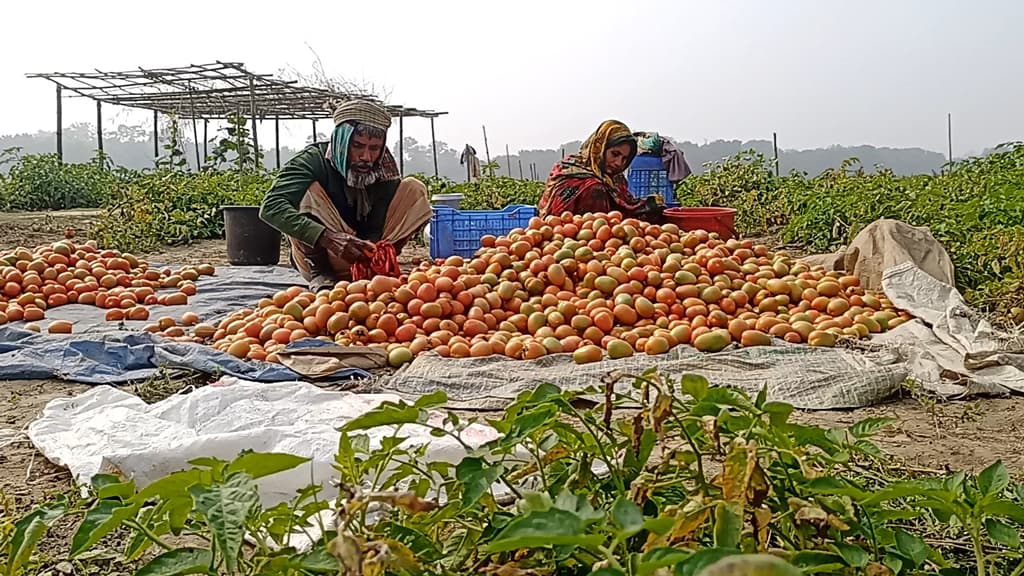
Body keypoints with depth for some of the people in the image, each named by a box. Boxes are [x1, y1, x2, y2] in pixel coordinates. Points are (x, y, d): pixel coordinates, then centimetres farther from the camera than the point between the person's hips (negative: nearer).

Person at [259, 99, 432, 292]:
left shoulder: (384, 167, -10)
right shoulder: (314, 159, -19)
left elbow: (377, 227, -16)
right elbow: (270, 207, -35)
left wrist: (373, 252, -41)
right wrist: (327, 237, -49)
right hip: (318, 257, -3)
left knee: (414, 189, -11)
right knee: (309, 191, -29)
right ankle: (320, 276, -20)